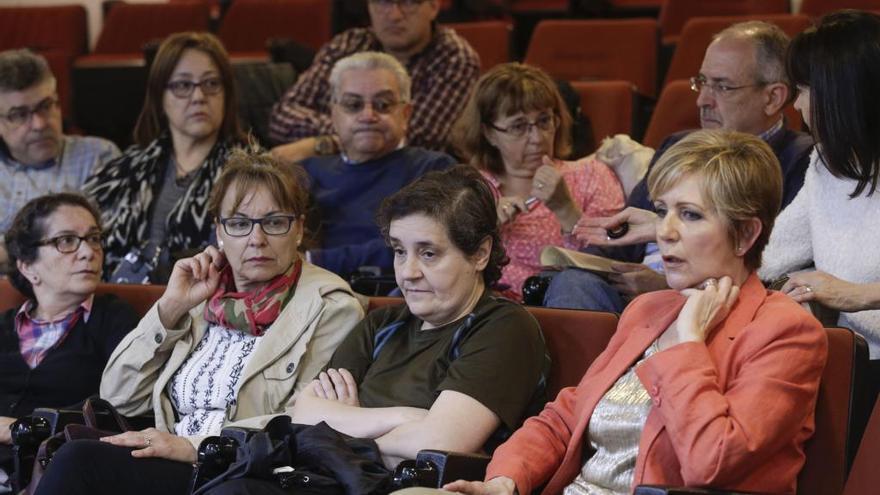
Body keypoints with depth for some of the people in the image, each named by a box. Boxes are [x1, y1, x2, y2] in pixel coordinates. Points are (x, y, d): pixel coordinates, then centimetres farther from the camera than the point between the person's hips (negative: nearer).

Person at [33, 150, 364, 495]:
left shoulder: (329, 308, 2)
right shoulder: (202, 301, 20)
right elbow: (119, 398, 15)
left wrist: (194, 445, -18)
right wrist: (170, 308, 5)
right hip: (172, 467, 5)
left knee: (81, 463, -26)